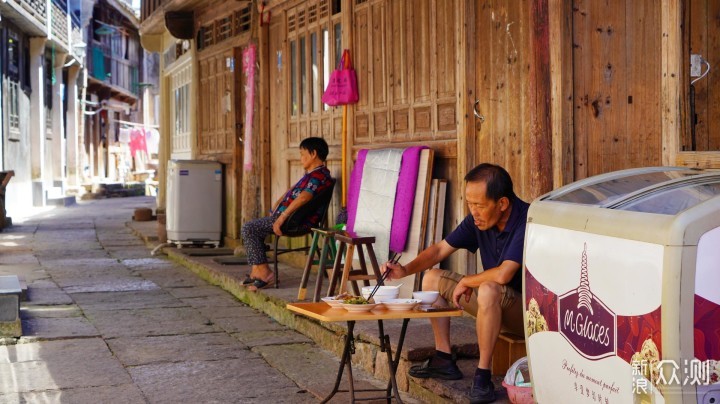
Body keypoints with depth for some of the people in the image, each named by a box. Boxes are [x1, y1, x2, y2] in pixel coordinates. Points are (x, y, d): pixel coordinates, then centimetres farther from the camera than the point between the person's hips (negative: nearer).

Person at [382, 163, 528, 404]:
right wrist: (405, 270, -9)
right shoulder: (479, 219, -2)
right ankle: (444, 360, 5)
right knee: (433, 278, 7)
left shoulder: (526, 222, -27)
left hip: (527, 310, -9)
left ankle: (483, 375, -27)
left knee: (489, 290, -39)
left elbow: (503, 274, -36)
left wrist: (466, 282, -17)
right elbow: (441, 249, 7)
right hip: (494, 303, 9)